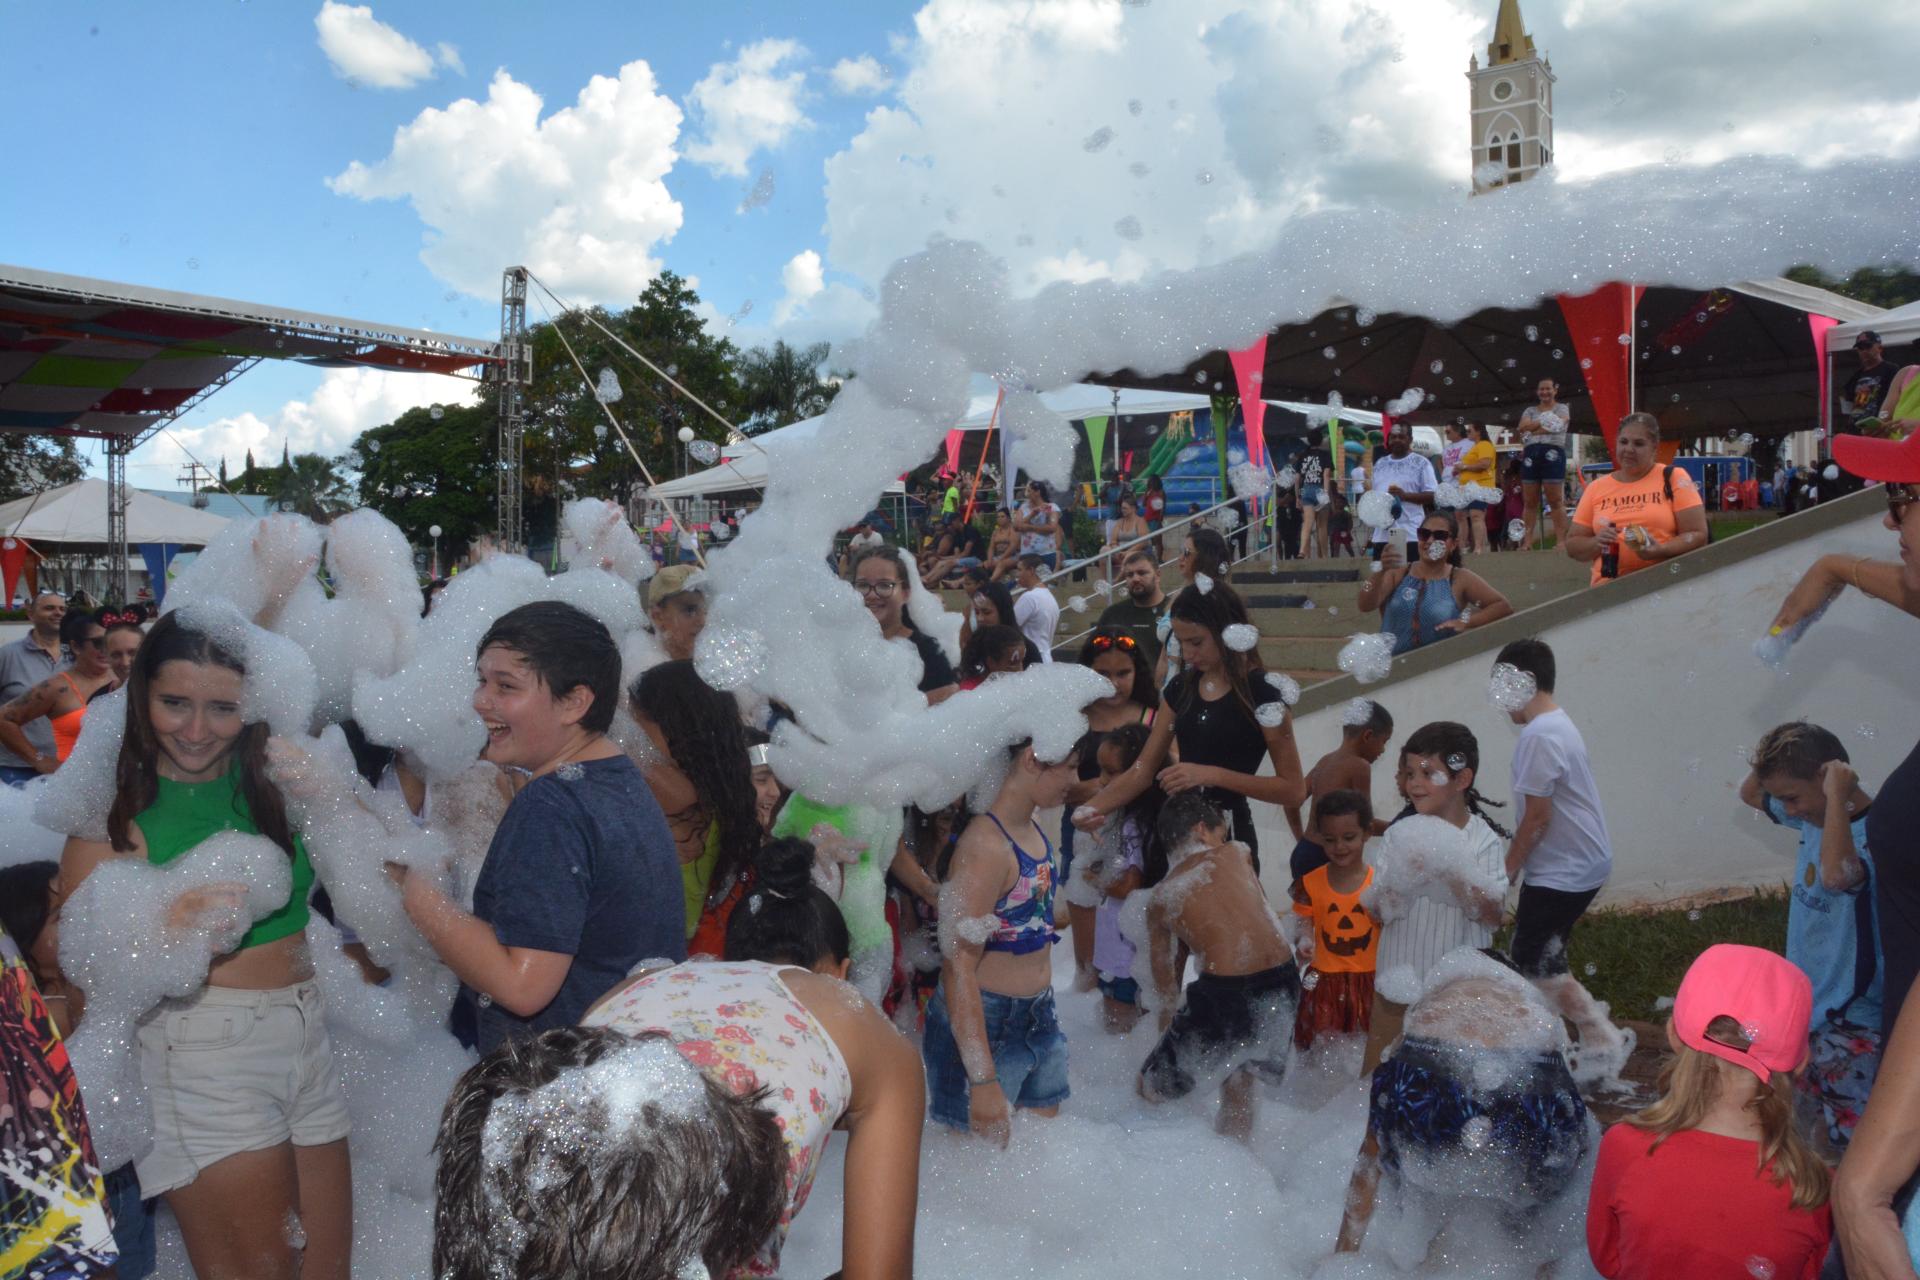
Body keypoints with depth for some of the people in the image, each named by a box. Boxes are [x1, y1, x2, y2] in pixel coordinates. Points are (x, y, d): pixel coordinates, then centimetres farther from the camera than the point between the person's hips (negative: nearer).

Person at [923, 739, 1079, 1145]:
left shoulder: (1037, 831, 5)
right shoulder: (986, 845, -23)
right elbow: (958, 969, -26)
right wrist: (984, 1081, -27)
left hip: (1039, 1019, 9)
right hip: (983, 1026, -9)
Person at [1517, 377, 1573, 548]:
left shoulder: (1561, 408, 11)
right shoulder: (1530, 410, 22)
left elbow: (1558, 425, -8)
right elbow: (1522, 427, 3)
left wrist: (1531, 431, -2)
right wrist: (1544, 421, -6)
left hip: (1552, 453, -4)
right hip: (1530, 455, 4)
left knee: (1556, 500, -8)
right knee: (1530, 501, 1)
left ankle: (1561, 541, -9)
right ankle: (1526, 542, 1)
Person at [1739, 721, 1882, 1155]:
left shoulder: (1873, 835, -27)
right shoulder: (1813, 816, 0)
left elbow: (1837, 874, -49)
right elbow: (1750, 793, 18)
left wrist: (1837, 795, -37)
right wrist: (1774, 758, -2)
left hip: (1853, 1024, -9)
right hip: (1808, 1006, 9)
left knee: (1852, 1144, -3)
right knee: (1825, 1126, 24)